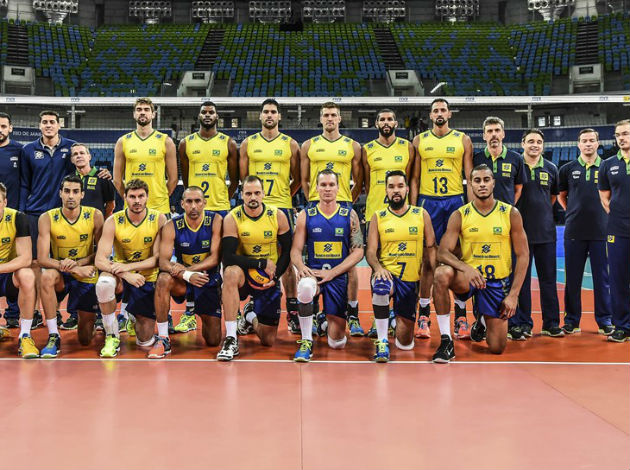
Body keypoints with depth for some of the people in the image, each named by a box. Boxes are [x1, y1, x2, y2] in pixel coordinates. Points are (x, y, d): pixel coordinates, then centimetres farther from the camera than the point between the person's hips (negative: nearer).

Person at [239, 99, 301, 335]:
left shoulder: (290, 144, 6)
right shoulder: (248, 144, 9)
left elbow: (297, 179, 9)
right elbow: (242, 176, 10)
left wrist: (282, 197, 3)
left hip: (282, 208, -1)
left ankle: (292, 312, 4)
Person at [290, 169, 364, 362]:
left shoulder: (349, 216, 2)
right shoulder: (306, 215, 3)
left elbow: (358, 251, -3)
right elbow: (296, 250, 2)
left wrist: (332, 273, -14)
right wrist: (302, 268, -21)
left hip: (338, 277, 1)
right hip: (313, 272, 0)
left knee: (337, 342, 1)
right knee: (305, 286, -40)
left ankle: (330, 318, 40)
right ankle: (306, 342, -20)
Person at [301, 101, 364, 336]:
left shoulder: (352, 146, 8)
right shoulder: (309, 146, 10)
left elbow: (359, 182, 10)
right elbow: (304, 180, 12)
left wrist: (346, 202, 3)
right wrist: (313, 202, 4)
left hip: (343, 206, -1)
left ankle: (353, 316, 3)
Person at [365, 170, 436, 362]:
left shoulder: (422, 215, 5)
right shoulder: (378, 217, 3)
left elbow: (431, 248, 6)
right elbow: (370, 252, -1)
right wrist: (378, 267, -23)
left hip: (410, 279, 1)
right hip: (386, 273, -1)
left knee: (405, 343, 5)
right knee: (381, 289, -41)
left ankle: (398, 319, 43)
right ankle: (382, 341, -22)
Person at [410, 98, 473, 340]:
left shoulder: (463, 140, 7)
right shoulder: (420, 140, 9)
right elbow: (414, 178, 9)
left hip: (455, 201, 0)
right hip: (428, 202, 0)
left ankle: (461, 318, 6)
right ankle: (423, 316, 6)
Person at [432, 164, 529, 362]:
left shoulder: (511, 214, -4)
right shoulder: (459, 215, -4)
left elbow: (523, 255, -2)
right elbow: (443, 252, -12)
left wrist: (513, 294, -9)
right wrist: (465, 268, -32)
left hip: (499, 281, 1)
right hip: (468, 278, -1)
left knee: (497, 348, 1)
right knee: (442, 274, -37)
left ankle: (482, 321, 39)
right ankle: (446, 341, -24)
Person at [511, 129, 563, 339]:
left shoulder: (550, 169, 9)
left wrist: (542, 211, 14)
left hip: (546, 231, 3)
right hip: (520, 229, -3)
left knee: (548, 277, 6)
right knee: (520, 278, 2)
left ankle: (551, 323, 15)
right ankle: (521, 324, 10)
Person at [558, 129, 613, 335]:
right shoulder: (568, 169, 7)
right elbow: (561, 196, 18)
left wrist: (607, 213, 6)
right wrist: (573, 212, 7)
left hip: (600, 231, 0)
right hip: (574, 232, 1)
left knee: (602, 277, 3)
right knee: (573, 278, 5)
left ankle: (604, 320, 13)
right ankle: (571, 320, 14)